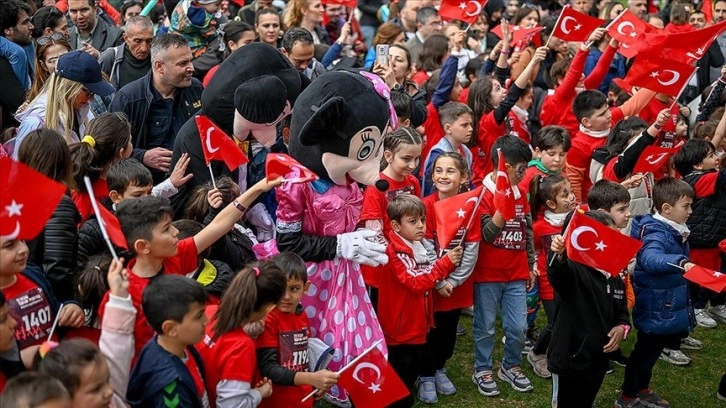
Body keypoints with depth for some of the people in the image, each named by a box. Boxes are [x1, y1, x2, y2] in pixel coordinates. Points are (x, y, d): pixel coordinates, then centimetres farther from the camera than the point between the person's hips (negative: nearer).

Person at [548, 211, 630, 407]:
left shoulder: (615, 279, 8)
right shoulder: (574, 270, -17)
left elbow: (622, 313, 19)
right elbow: (558, 273, -41)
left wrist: (622, 328, -3)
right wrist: (559, 255, -63)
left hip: (598, 360, 7)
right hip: (570, 359, -7)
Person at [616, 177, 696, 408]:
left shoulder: (676, 231, 5)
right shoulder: (656, 234, -26)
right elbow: (650, 259, -49)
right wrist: (681, 263, -61)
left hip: (668, 308, 9)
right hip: (655, 309, -9)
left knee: (652, 350, 24)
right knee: (645, 351, 7)